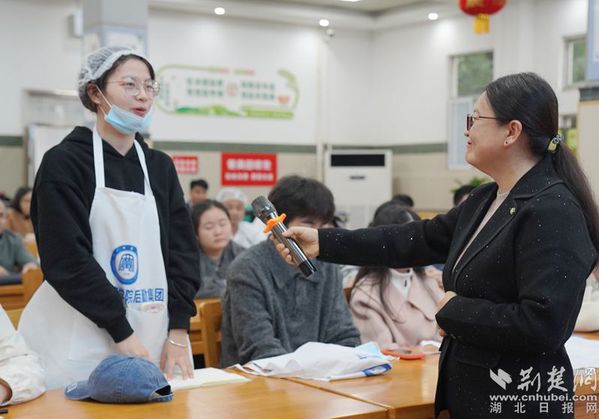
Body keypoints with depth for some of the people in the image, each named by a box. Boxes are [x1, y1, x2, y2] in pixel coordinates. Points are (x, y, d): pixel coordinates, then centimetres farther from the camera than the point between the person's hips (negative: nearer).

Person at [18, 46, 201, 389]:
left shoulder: (160, 166, 10)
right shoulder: (64, 162, -5)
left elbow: (182, 249, 6)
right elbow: (68, 259, -13)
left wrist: (178, 331, -5)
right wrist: (122, 333, -17)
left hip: (154, 340, 5)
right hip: (82, 344, -4)